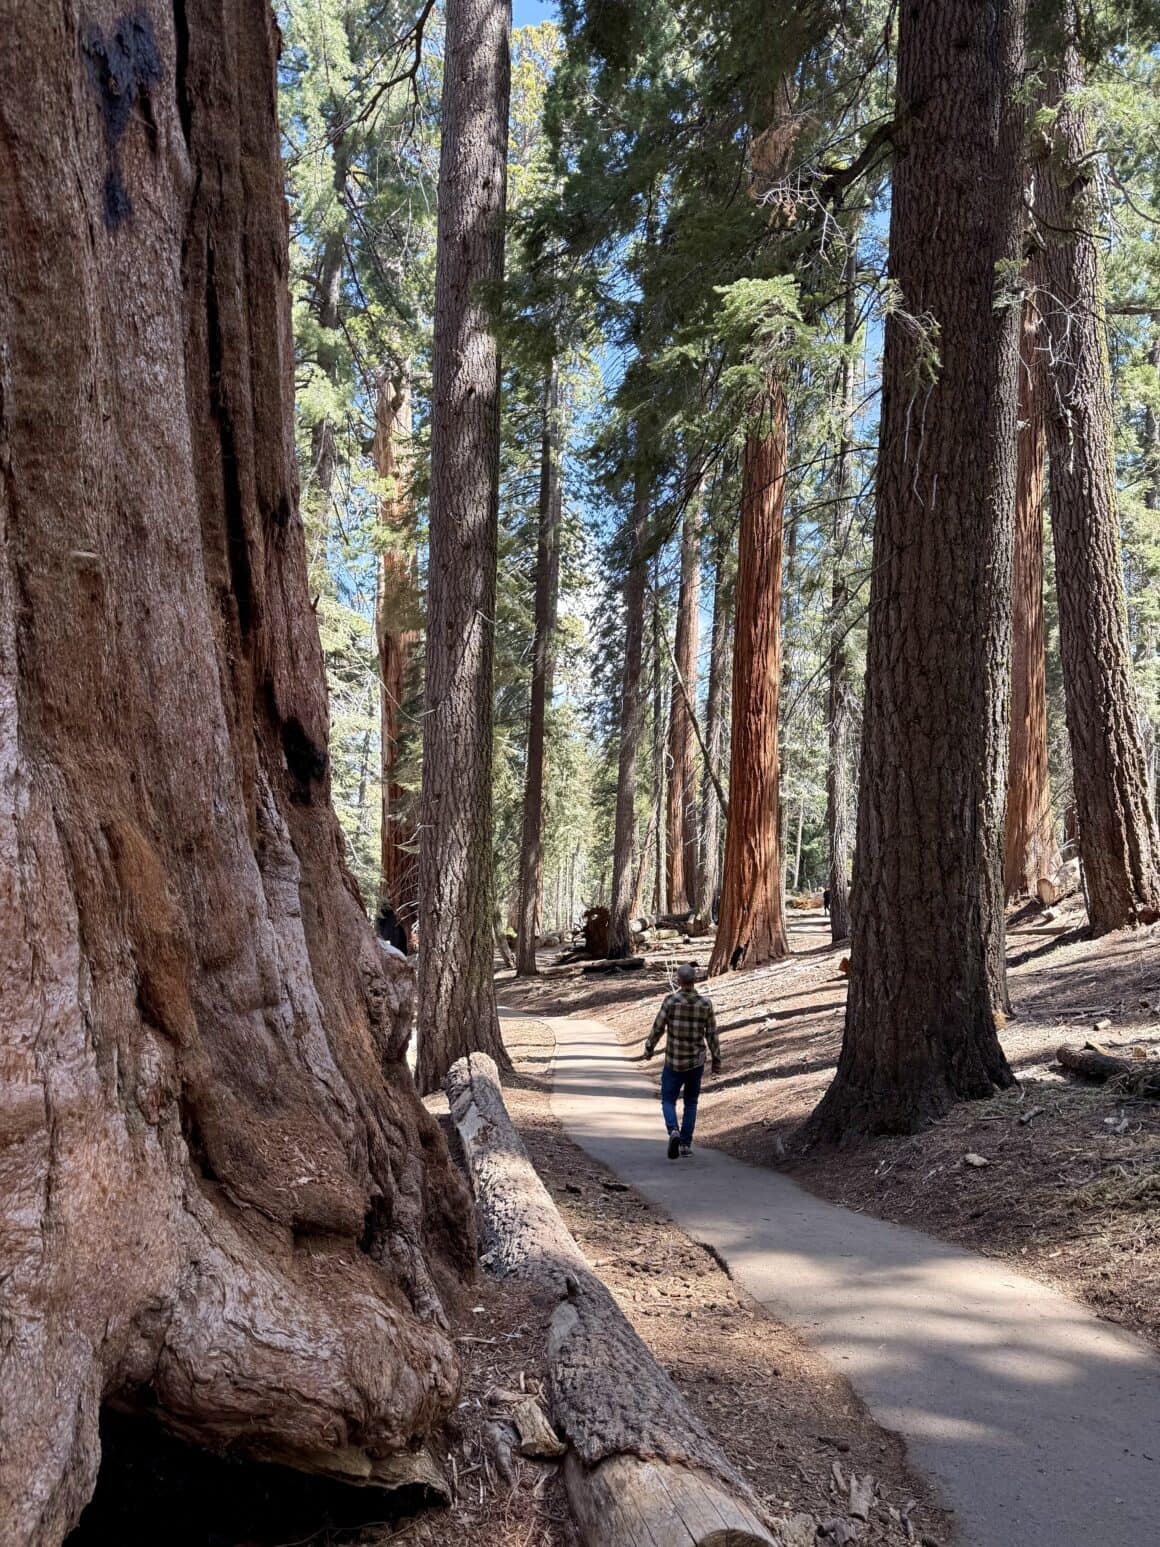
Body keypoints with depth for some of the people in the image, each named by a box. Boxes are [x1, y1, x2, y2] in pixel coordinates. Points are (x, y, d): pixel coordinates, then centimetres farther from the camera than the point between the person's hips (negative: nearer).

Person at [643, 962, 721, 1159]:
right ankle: (685, 1144, 15)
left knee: (668, 1101, 10)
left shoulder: (670, 1001, -15)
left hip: (673, 1063, -2)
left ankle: (674, 1132, -17)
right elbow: (712, 1035, -3)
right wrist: (717, 1060, 8)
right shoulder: (705, 1004, -8)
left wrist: (648, 1049, 8)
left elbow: (658, 1029, -9)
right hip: (697, 1062, 2)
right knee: (691, 1103, 18)